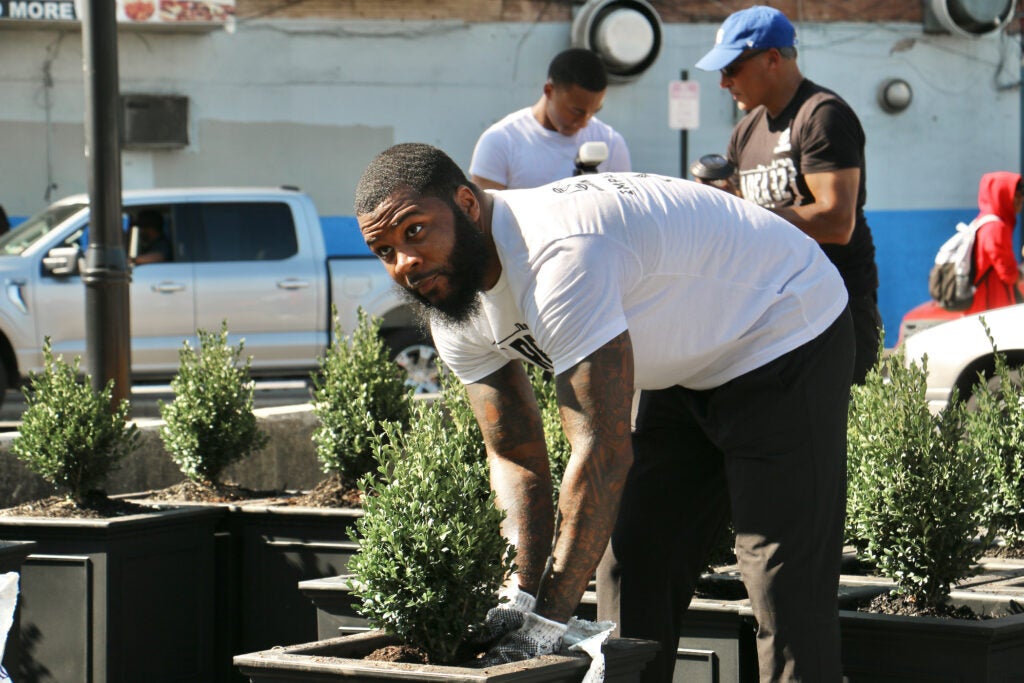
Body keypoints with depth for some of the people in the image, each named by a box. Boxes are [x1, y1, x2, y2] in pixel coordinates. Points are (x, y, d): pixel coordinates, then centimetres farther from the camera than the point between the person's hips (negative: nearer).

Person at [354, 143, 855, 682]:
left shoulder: (559, 255, -37)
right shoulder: (454, 307, -7)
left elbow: (604, 453, -37)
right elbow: (515, 455, -3)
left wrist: (550, 617, -33)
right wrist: (523, 595, -17)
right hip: (689, 366, 9)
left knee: (785, 588, -14)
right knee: (635, 574, 7)